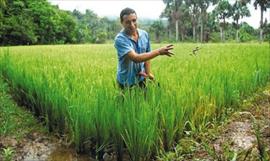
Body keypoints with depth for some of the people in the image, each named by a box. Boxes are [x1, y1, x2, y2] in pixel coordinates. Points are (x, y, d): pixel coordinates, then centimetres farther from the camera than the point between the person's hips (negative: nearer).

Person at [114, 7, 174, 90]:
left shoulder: (144, 34, -2)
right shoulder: (120, 39, -20)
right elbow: (135, 58, -30)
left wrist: (148, 73, 4)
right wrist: (159, 51, -30)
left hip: (141, 79, 5)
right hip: (126, 82, -4)